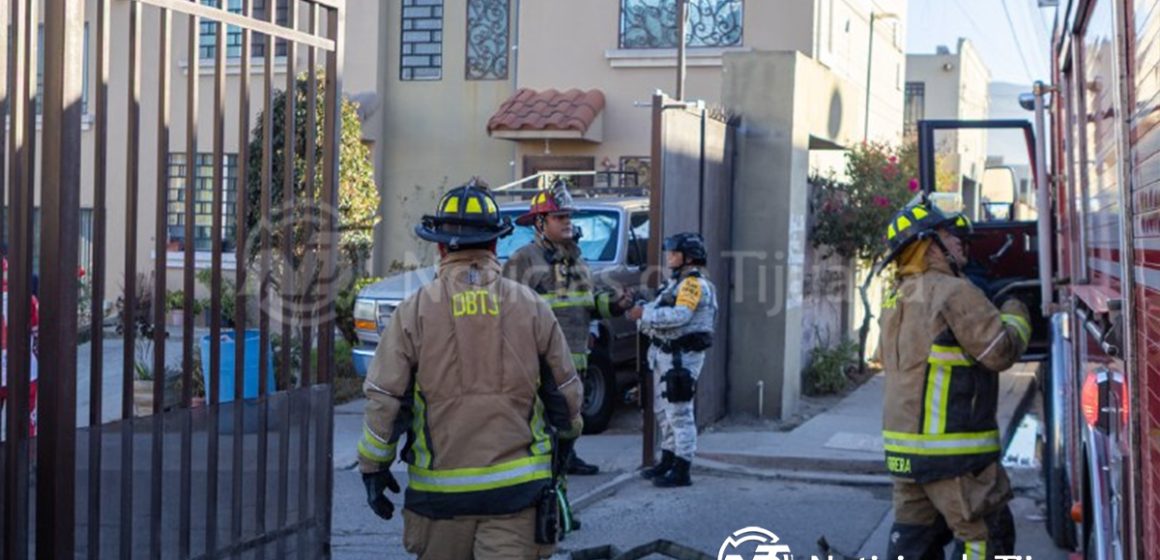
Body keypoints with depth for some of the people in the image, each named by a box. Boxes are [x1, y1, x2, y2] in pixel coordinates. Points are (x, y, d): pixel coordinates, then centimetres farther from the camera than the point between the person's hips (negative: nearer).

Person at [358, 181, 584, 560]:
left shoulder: (415, 311, -4)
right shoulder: (531, 307, 1)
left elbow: (384, 398, -3)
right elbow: (565, 391, 8)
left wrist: (373, 466, 8)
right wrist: (568, 431, 28)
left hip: (441, 489, 0)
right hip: (517, 486, 0)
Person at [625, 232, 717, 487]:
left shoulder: (694, 283, -14)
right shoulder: (677, 281, 19)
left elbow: (679, 315, -28)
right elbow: (659, 310, 13)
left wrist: (644, 314, -23)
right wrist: (641, 309, -6)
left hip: (682, 356, -11)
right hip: (665, 352, 11)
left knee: (679, 413, -8)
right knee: (663, 410, 18)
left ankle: (681, 471, -5)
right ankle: (668, 461, 29)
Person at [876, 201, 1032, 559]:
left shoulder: (898, 300, 15)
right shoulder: (954, 292, -13)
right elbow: (1000, 351, -16)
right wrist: (1015, 316, 4)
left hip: (903, 444, 9)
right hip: (952, 449, -9)